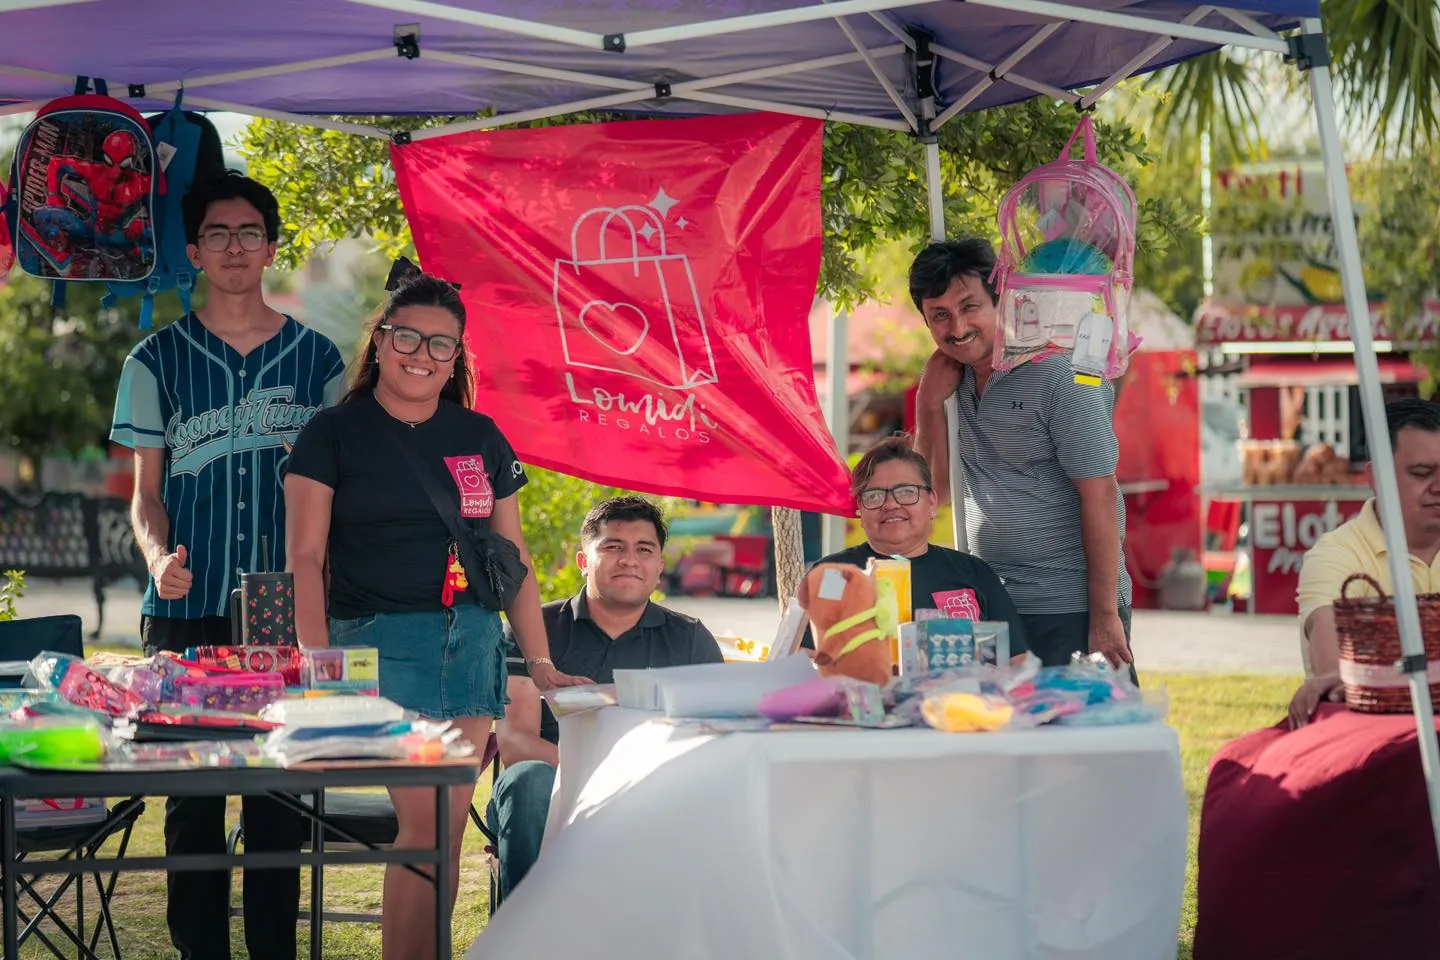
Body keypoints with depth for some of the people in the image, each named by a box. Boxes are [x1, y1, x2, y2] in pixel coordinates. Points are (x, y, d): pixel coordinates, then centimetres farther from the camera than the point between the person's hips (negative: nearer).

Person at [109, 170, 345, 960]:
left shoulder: (315, 359, 8)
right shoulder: (157, 360, 7)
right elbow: (145, 492, 6)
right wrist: (159, 556, -14)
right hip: (185, 611, 0)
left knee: (280, 798, 0)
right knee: (191, 798, 1)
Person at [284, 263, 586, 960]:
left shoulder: (480, 439, 14)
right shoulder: (334, 434, 2)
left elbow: (514, 561, 17)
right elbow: (306, 558, -4)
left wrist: (541, 666, 11)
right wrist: (318, 662, -15)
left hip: (472, 642, 4)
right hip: (380, 642, -4)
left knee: (450, 825, 1)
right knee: (424, 821, -13)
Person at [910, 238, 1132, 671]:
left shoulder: (1057, 376, -14)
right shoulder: (954, 379, 9)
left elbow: (1099, 496, -16)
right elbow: (938, 491, 13)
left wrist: (1105, 618, -19)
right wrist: (929, 404, -2)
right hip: (991, 606, 7)